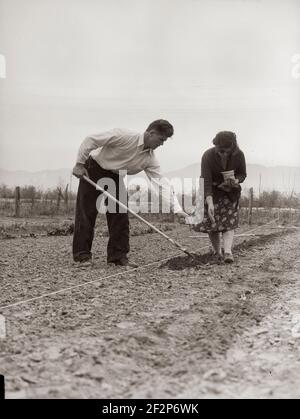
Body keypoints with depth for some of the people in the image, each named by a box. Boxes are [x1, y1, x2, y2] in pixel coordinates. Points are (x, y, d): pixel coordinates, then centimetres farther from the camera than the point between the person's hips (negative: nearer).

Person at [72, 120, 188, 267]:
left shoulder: (150, 158, -11)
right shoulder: (124, 136, -28)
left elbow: (162, 183, -15)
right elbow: (91, 140, -23)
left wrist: (177, 209, -23)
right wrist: (79, 163, -19)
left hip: (115, 177, 6)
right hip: (93, 169, -6)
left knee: (120, 215, -2)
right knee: (86, 213, -6)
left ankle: (118, 256, 5)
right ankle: (82, 255, 1)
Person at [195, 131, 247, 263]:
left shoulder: (238, 155, -20)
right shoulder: (208, 156, -28)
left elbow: (243, 174, -3)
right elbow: (206, 182, -30)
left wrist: (236, 181, -28)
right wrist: (210, 204, -40)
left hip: (230, 191, 2)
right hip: (211, 191, -1)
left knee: (229, 220, -11)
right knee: (212, 221, -4)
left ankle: (228, 251, -19)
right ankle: (217, 252, 10)